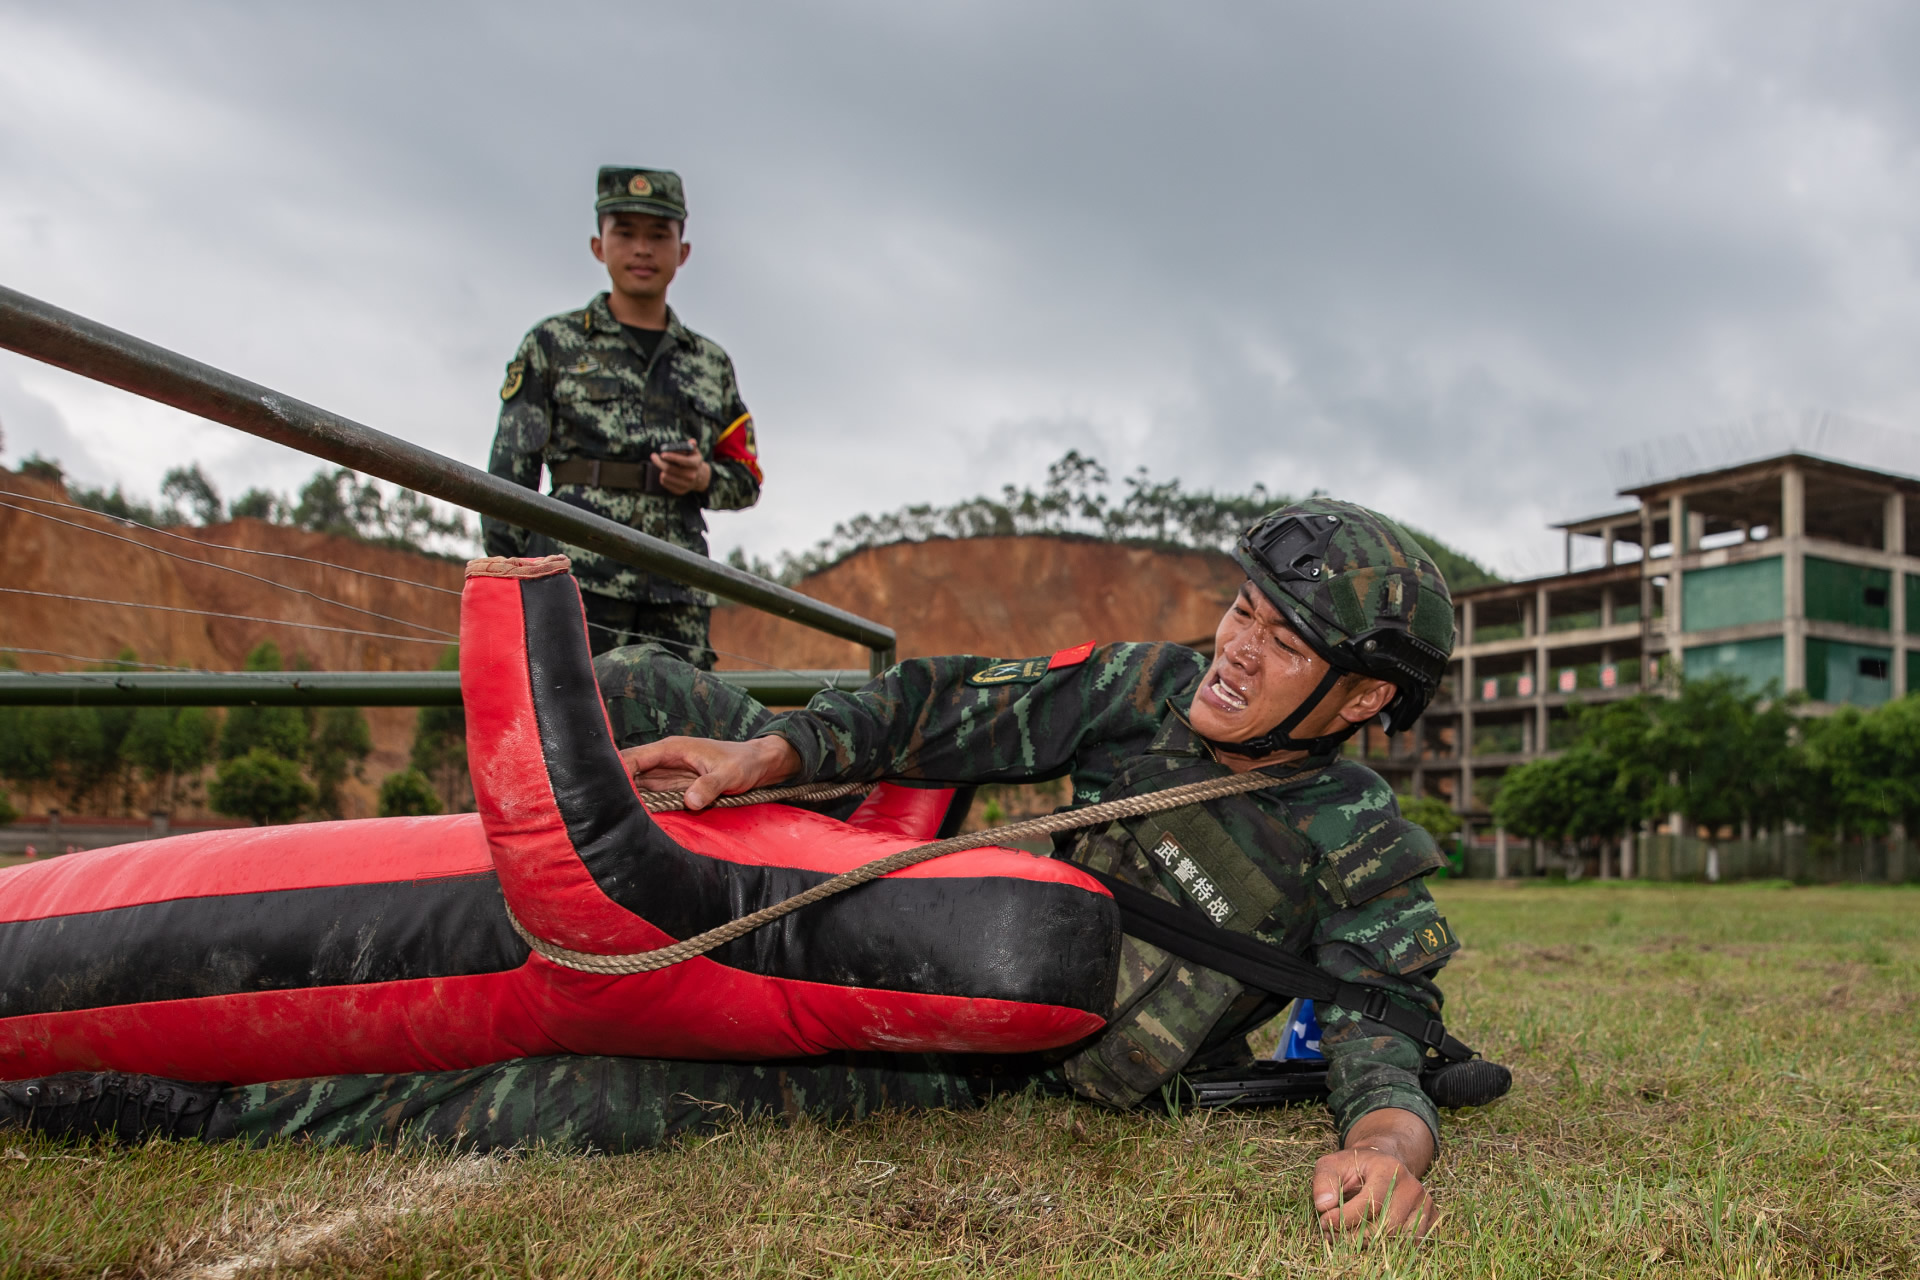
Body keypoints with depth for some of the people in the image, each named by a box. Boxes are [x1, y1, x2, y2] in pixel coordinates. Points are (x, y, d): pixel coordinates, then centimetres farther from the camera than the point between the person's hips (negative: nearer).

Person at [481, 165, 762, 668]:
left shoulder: (711, 363, 19)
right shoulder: (552, 344, 11)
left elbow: (747, 480, 22)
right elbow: (511, 472, 6)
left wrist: (705, 478, -2)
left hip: (678, 591, 3)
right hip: (577, 578, -3)